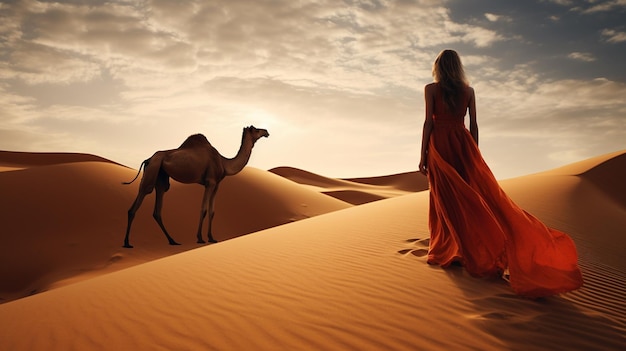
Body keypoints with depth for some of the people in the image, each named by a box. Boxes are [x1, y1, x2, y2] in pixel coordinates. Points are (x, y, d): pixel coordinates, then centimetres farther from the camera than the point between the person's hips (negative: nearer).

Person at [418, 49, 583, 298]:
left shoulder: (431, 89, 0)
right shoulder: (468, 90, 10)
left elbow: (428, 122, -6)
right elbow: (473, 125, 9)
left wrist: (423, 155, -4)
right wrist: (473, 155, 15)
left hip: (440, 145, -3)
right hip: (463, 144, 3)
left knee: (447, 200, 0)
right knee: (479, 195, 5)